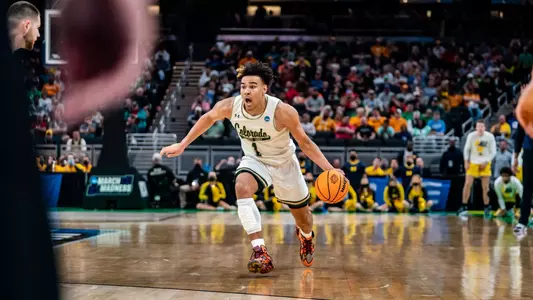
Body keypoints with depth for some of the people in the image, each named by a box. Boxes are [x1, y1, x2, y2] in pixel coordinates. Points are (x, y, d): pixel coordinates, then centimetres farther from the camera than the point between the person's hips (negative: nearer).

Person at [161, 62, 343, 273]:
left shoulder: (283, 112, -33)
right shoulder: (229, 106, -24)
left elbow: (305, 142, -20)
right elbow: (208, 118, -2)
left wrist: (329, 169, -30)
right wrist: (182, 145, 3)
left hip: (284, 163, -1)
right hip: (254, 160, 1)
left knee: (302, 218, 13)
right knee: (242, 187, -34)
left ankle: (306, 236, 54)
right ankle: (260, 251, -33)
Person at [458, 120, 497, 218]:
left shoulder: (490, 137, -10)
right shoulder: (471, 135, -8)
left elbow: (493, 152, -3)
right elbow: (467, 149, 2)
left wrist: (486, 162, -10)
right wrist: (466, 161, -5)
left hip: (485, 164, 0)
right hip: (473, 162, 0)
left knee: (485, 187, 0)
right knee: (468, 184, -8)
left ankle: (487, 208, 10)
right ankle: (464, 207, -2)